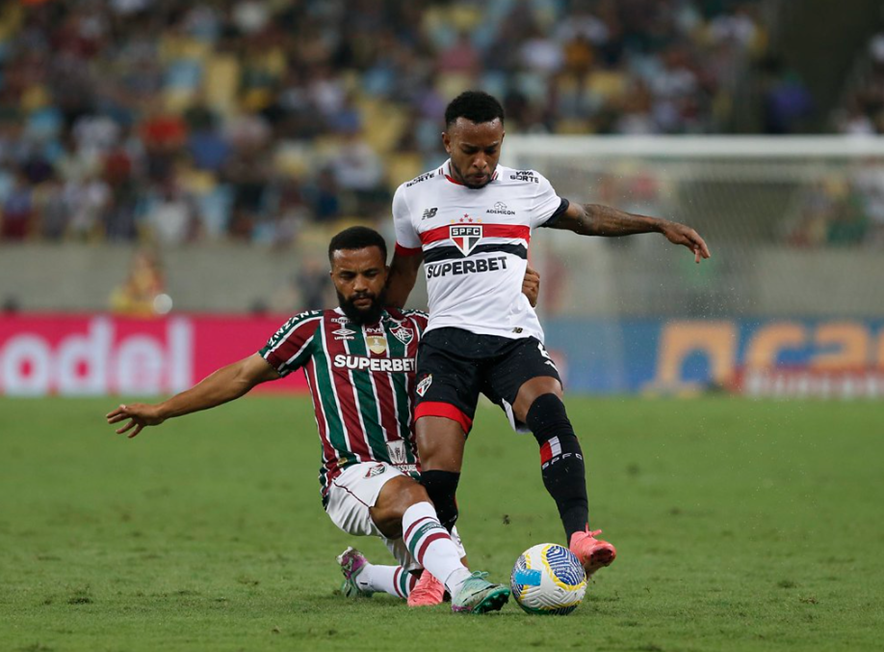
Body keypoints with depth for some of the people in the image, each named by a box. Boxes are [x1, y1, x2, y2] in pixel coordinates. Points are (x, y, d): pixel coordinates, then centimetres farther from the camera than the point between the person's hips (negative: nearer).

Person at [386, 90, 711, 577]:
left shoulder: (527, 189, 10)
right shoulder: (413, 198, 10)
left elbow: (586, 218, 28)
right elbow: (401, 271, 26)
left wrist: (660, 226, 24)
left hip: (515, 340, 0)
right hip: (447, 340, 0)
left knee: (548, 409, -33)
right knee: (436, 467, -18)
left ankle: (579, 537, -44)